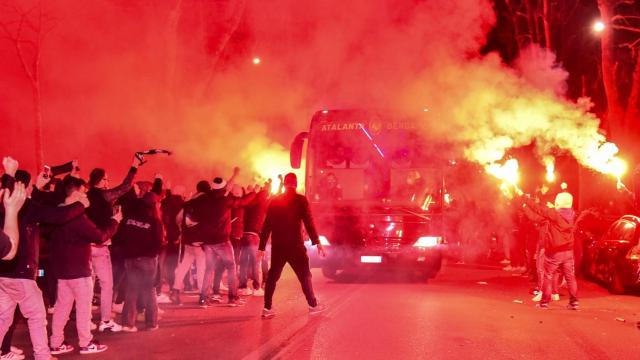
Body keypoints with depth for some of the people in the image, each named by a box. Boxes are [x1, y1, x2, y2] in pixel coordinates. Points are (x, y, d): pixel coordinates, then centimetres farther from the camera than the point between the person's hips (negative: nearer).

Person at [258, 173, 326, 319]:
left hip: (277, 246, 3)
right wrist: (317, 242, -9)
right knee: (304, 275, 10)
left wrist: (262, 246, 10)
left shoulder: (274, 201, 7)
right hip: (295, 245, -3)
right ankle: (313, 305, 17)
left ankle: (267, 308, 5)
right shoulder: (300, 200, -4)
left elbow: (266, 225, 7)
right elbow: (308, 222, -10)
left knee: (272, 276, 11)